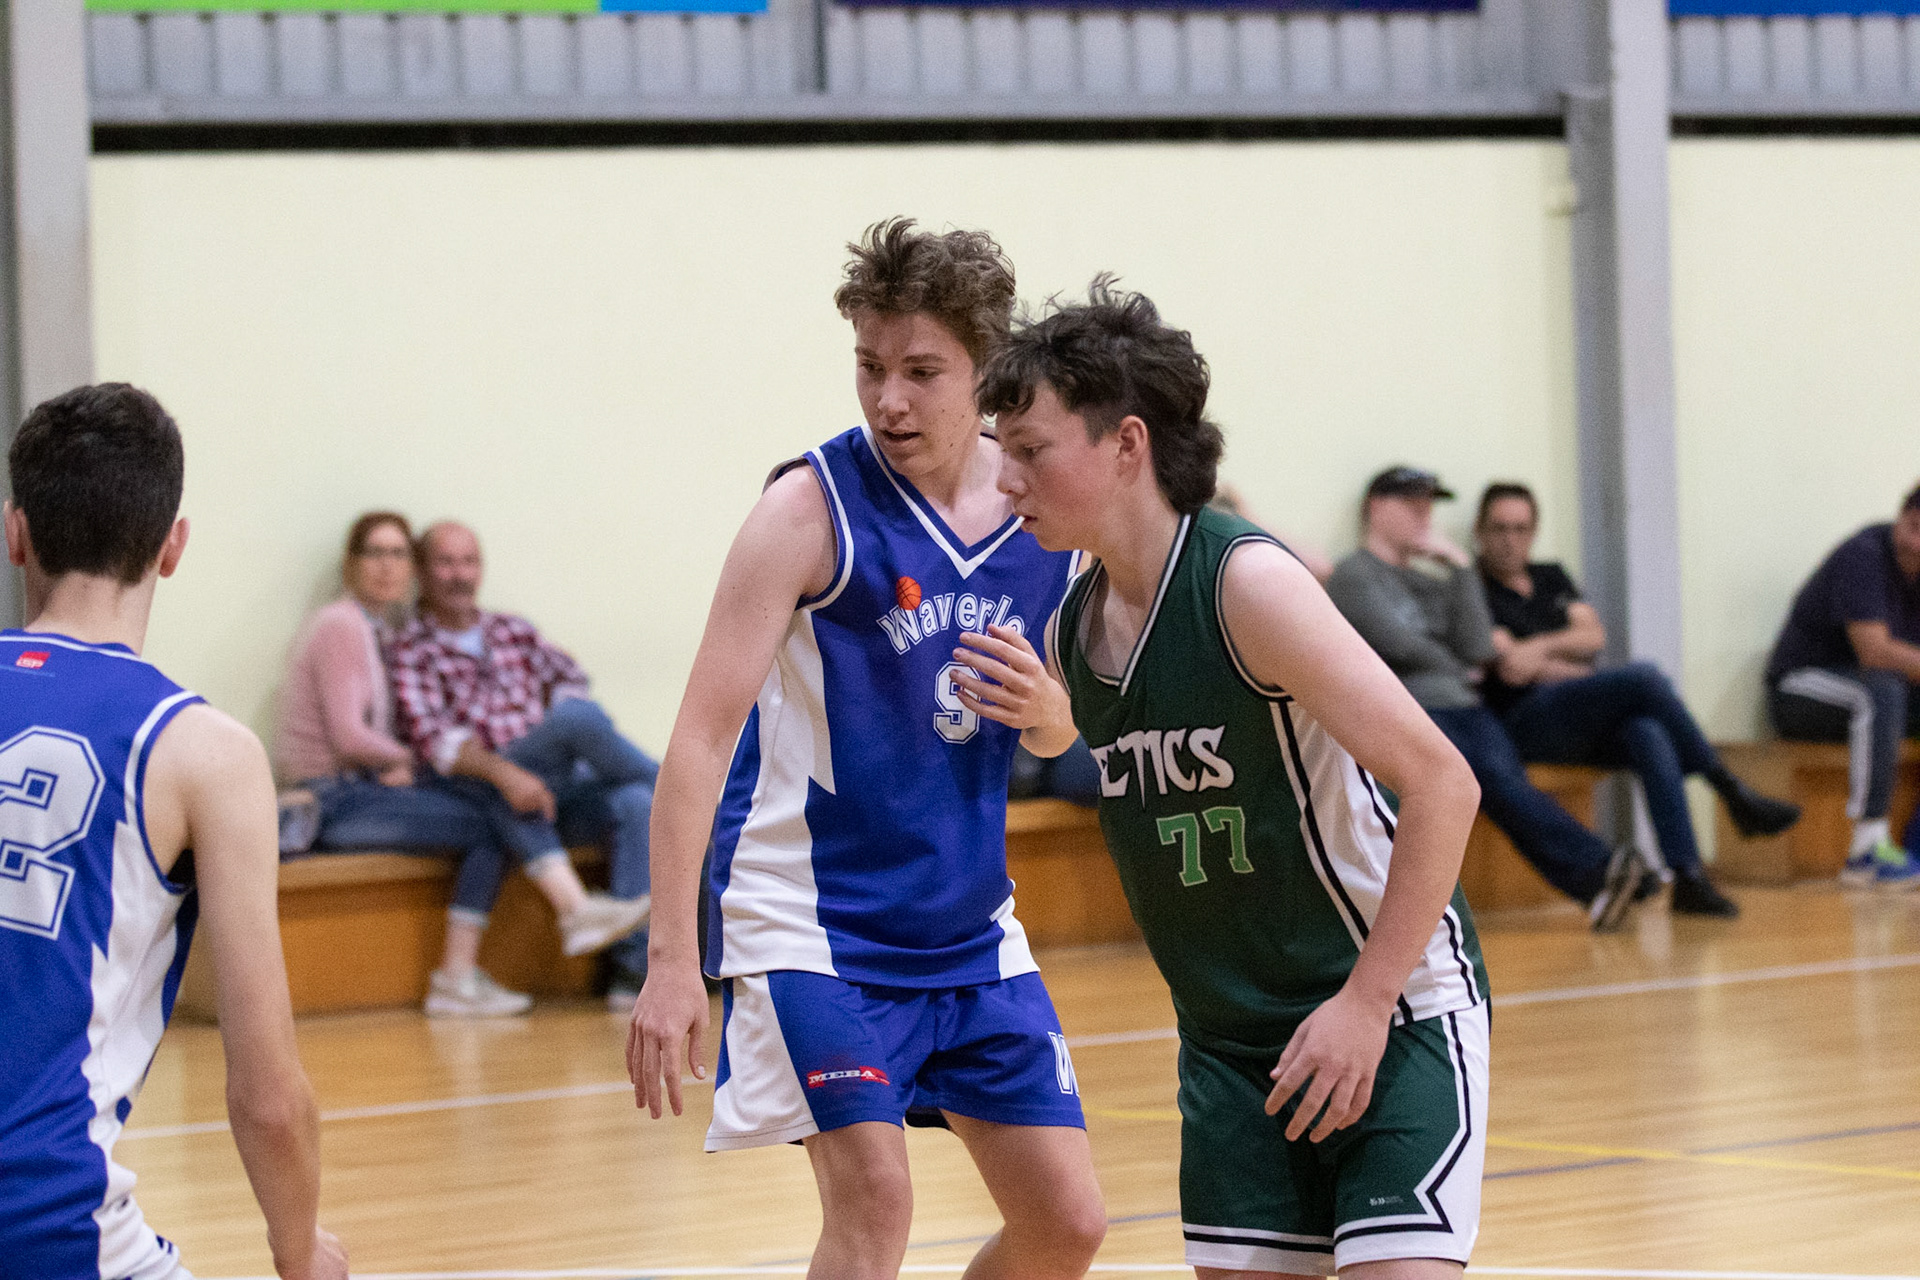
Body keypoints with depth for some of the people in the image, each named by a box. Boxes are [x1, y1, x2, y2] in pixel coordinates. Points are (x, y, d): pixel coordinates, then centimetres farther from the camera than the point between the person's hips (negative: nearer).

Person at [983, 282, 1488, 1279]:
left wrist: (1364, 1005, -22)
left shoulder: (1247, 583, -20)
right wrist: (1041, 718, 4)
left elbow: (1440, 785, -22)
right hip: (1229, 1037, 7)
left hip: (1393, 1008, -7)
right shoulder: (1072, 632, 3)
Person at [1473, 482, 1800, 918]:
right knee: (1643, 676, -28)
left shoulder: (1551, 579, 25)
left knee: (1650, 739, -30)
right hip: (1525, 722, -6)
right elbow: (1511, 668, -8)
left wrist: (1544, 645, -7)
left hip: (1588, 727, 6)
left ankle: (1688, 877, -43)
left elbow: (1593, 636, 10)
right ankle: (1733, 792, -22)